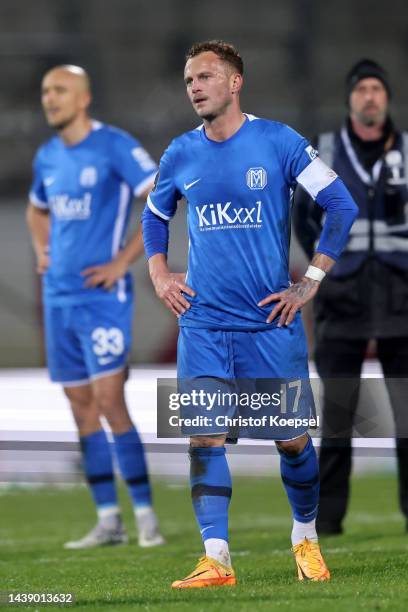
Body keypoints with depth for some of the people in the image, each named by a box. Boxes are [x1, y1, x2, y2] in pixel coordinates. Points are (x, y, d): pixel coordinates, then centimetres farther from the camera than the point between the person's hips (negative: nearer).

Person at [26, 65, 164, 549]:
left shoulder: (114, 146, -8)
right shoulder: (47, 157, 13)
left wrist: (123, 261, -13)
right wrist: (42, 251, 14)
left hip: (101, 295, -7)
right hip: (58, 295, 7)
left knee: (108, 401, -12)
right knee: (81, 406, 7)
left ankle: (145, 514, -5)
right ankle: (108, 519, 11)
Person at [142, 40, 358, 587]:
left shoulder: (278, 142, -5)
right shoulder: (180, 155, 6)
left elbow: (342, 205, -3)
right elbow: (154, 217, 25)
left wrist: (312, 281, -6)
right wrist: (160, 276, 10)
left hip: (271, 321, -2)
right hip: (202, 324, 2)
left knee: (292, 438, 3)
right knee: (204, 437, -7)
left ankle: (306, 537, 25)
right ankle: (216, 558, -5)